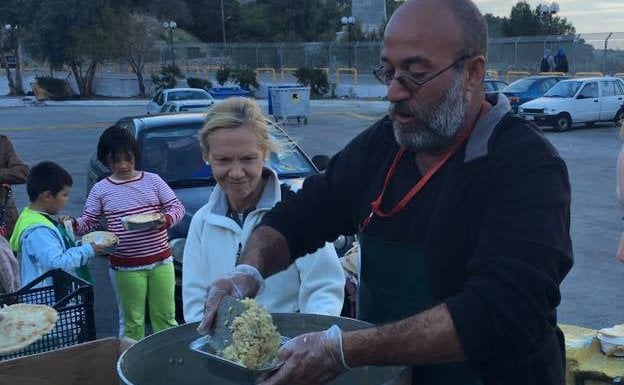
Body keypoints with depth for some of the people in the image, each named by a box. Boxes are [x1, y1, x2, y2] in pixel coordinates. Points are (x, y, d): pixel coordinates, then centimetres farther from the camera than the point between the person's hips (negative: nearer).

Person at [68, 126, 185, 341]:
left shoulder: (152, 180, 2)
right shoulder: (101, 190, 2)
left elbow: (176, 207, 4)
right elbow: (88, 221, 7)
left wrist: (166, 219, -17)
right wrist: (74, 224, -15)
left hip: (161, 260, 1)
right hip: (125, 267, -1)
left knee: (165, 316, 8)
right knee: (132, 321, 8)